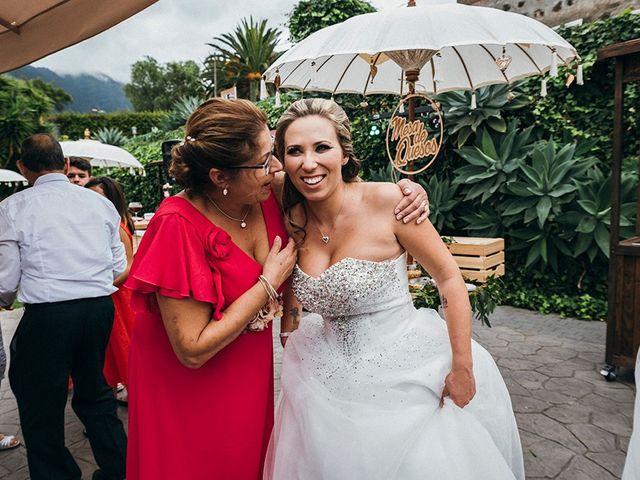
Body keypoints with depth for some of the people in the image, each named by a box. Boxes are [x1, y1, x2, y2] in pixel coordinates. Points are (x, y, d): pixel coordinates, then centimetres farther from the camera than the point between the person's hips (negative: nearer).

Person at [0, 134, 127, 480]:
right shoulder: (100, 202, 6)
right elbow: (119, 267, 7)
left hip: (46, 315, -4)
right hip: (100, 308, 5)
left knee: (41, 409, 14)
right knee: (95, 393, 23)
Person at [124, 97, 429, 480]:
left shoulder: (271, 191, -15)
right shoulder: (179, 226, -30)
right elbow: (193, 350, -28)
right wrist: (269, 283, -25)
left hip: (251, 373, 5)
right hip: (186, 392, -4)